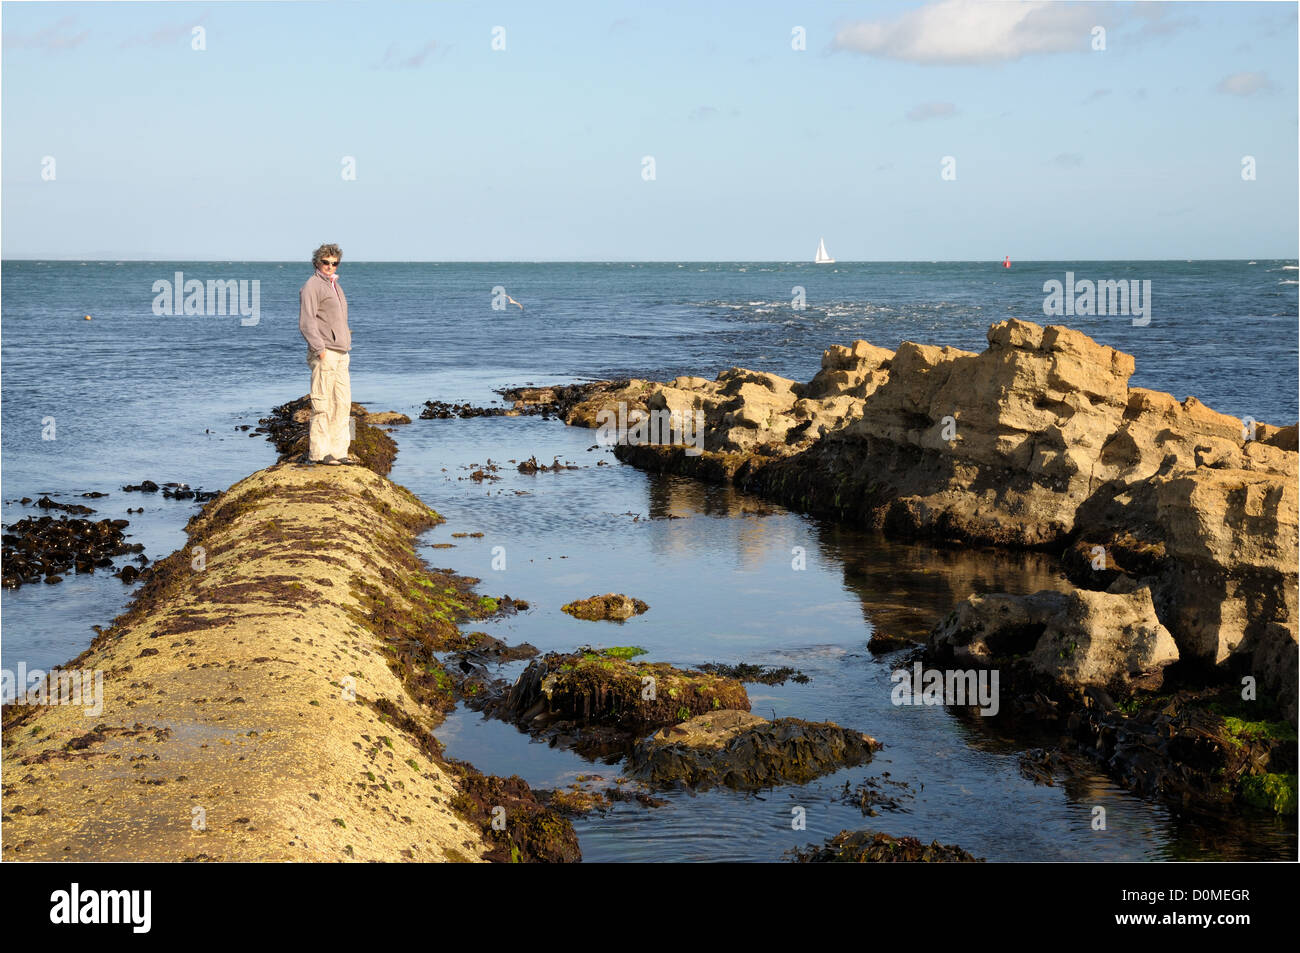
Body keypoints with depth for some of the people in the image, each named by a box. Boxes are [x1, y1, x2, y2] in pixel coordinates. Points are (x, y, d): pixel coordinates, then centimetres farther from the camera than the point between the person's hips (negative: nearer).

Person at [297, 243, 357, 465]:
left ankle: (338, 451, 13)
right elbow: (306, 322, -15)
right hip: (324, 354, -9)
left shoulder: (334, 286, 21)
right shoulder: (312, 286, -7)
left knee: (342, 403, 8)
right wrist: (320, 350, -19)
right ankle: (318, 453, -7)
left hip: (340, 355, 9)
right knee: (323, 403, -9)